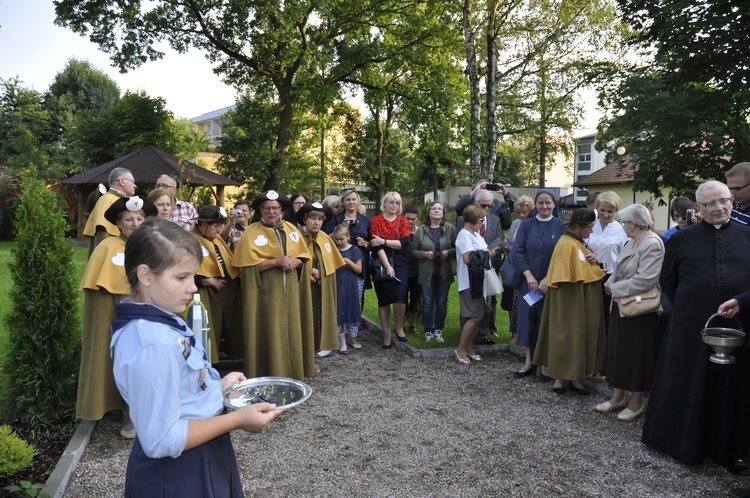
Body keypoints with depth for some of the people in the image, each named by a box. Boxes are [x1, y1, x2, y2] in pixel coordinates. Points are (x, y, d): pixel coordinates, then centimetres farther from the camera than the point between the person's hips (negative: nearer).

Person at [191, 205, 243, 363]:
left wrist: (236, 276, 5)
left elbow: (229, 261, 21)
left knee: (229, 326, 12)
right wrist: (210, 280, -18)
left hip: (227, 289, 8)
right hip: (207, 293, -8)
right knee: (210, 329, -3)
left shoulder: (217, 239, 17)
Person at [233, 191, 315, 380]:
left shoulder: (291, 229, 10)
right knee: (270, 333, -2)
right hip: (267, 292, -4)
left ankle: (294, 371, 21)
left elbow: (304, 254, 11)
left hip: (290, 291, 5)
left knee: (292, 330, 8)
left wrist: (296, 261, -11)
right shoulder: (251, 233, -5)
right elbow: (248, 264, -13)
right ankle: (271, 374, 9)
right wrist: (276, 261, -20)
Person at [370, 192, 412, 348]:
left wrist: (384, 241, -14)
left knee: (400, 296, -16)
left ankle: (399, 328, 8)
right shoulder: (376, 221, 2)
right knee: (383, 299, 3)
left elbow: (404, 243, -6)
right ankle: (386, 335, 14)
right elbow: (377, 246, -9)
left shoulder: (403, 221, 8)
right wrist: (387, 266, -18)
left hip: (400, 263, 1)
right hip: (381, 263, -1)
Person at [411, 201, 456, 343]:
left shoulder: (450, 228, -1)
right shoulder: (421, 230, 0)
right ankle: (428, 331, 19)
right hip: (427, 273, 0)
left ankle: (438, 330, 23)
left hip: (444, 272, 0)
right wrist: (425, 254, -14)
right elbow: (413, 251, 3)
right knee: (427, 303, 6)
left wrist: (449, 252, -17)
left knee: (442, 303, 9)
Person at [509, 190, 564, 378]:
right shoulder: (526, 225, 2)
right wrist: (528, 275, -13)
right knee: (527, 318, 5)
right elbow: (516, 251, -4)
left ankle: (545, 364, 17)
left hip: (551, 282, -1)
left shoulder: (561, 226, -1)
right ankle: (528, 362, 16)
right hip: (528, 280, 1)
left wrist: (548, 278, -14)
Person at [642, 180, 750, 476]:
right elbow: (667, 281, 10)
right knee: (688, 382, 9)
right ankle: (685, 442, 26)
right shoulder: (682, 239, 2)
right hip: (692, 325, -1)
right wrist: (687, 306, 4)